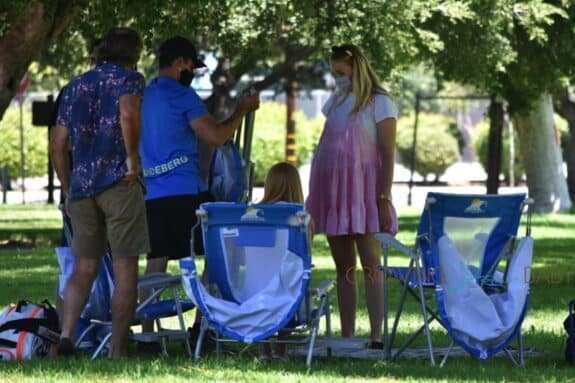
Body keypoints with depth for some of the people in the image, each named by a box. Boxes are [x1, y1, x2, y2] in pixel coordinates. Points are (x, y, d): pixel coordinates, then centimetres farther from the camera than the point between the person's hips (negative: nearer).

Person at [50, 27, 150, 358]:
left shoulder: (76, 86, 18)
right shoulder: (129, 79, 0)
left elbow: (58, 144, 17)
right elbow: (128, 113, -23)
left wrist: (68, 187, 23)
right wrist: (133, 158, -13)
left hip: (81, 185, 5)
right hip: (118, 181, -5)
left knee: (85, 266, 11)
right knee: (126, 267, 1)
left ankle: (66, 334, -8)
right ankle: (118, 349, 0)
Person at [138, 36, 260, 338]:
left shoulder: (142, 96, 17)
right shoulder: (181, 95, -6)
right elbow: (216, 136, -11)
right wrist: (242, 110, 2)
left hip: (151, 195, 7)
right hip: (184, 191, -7)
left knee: (155, 263, 6)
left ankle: (146, 332, 0)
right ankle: (202, 323, -3)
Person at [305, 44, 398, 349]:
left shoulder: (379, 104, -2)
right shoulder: (336, 101, 17)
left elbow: (388, 154, -7)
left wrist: (384, 198, -14)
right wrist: (314, 197, 15)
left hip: (363, 190, -6)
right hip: (332, 192, 6)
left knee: (370, 264, -10)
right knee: (343, 267, 7)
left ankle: (376, 336, -14)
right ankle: (346, 336, 8)